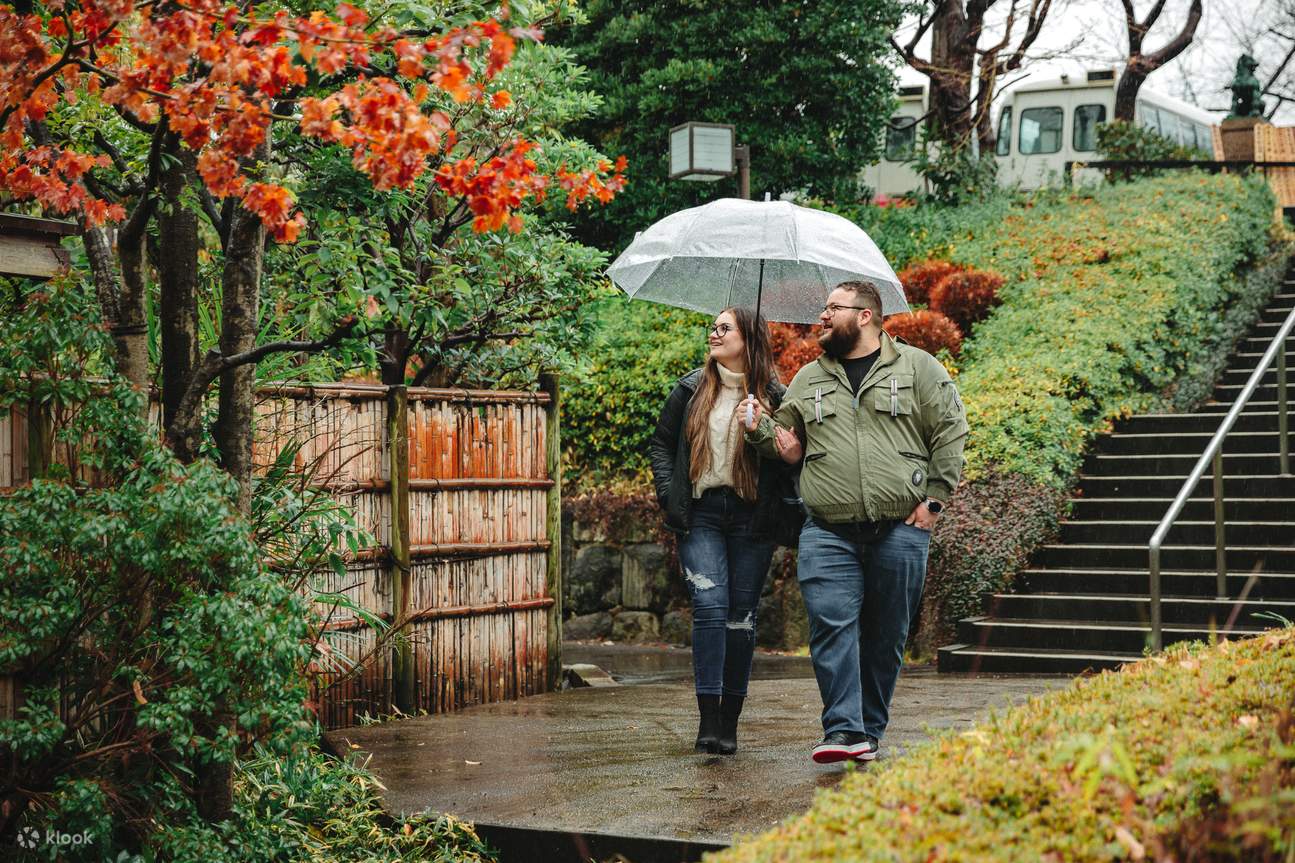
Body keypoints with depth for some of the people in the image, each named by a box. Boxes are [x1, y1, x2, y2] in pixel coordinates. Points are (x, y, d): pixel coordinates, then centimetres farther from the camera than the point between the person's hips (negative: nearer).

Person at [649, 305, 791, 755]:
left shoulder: (774, 396, 4)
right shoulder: (692, 389, 9)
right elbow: (661, 443, 15)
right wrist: (669, 494, 5)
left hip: (752, 518, 0)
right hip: (701, 515, 0)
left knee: (741, 616, 3)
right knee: (710, 605, -14)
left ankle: (730, 722, 10)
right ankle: (708, 718, -14)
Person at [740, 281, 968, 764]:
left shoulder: (917, 368, 6)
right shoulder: (808, 381, 17)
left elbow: (950, 432, 3)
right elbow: (787, 444, 23)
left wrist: (934, 499, -4)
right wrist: (760, 430, 1)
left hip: (900, 530, -2)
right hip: (829, 533, 2)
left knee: (886, 635, 5)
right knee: (832, 625, -13)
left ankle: (870, 732, 15)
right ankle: (844, 731, -15)